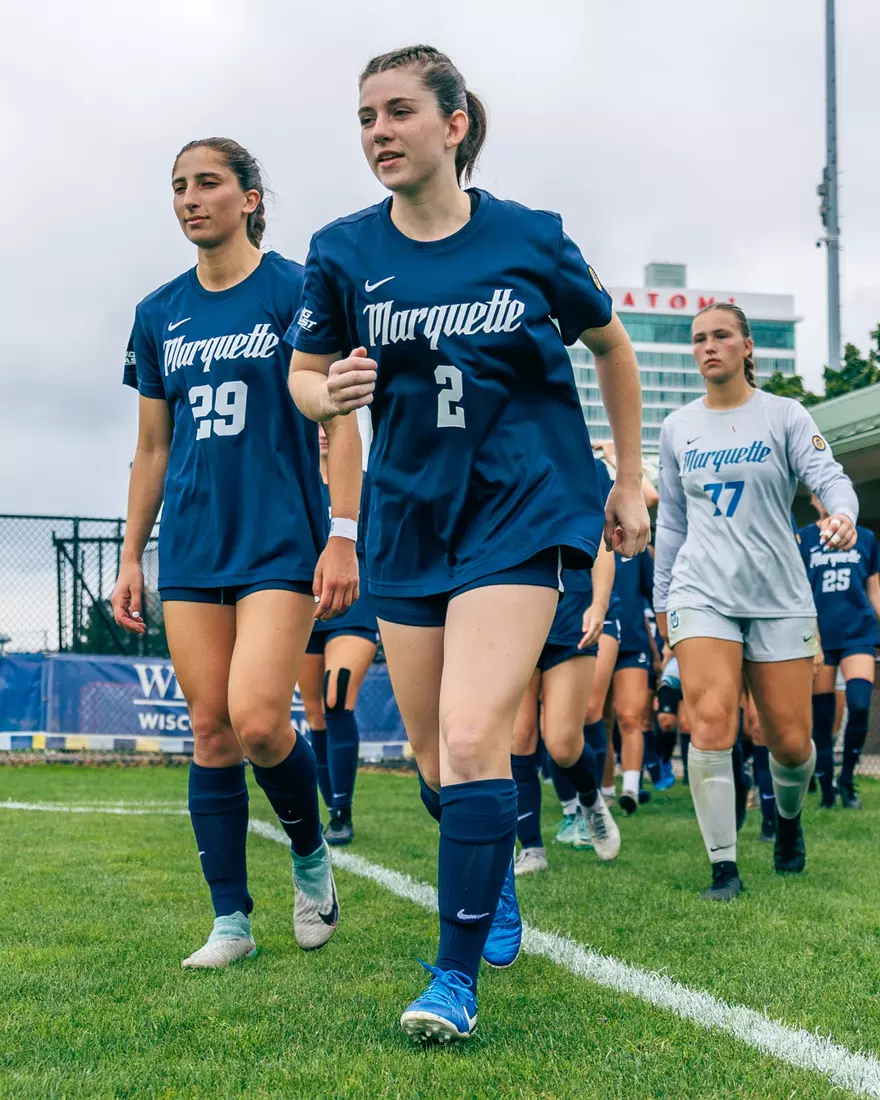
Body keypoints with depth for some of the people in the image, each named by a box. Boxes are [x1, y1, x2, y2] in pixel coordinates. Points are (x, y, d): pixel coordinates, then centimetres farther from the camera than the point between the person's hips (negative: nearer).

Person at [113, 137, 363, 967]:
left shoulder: (297, 291, -2)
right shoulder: (158, 315, 12)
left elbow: (339, 423, -5)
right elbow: (151, 449, 16)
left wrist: (343, 537, -12)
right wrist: (130, 558, 14)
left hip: (282, 540, -4)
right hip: (192, 548, 5)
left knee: (258, 721, -16)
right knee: (210, 733, 3)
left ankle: (311, 856, 13)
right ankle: (230, 920, 13)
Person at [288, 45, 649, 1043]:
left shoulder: (530, 240, -3)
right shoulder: (342, 252, 0)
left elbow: (610, 344, 12)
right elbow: (302, 375, 10)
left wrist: (629, 482, 13)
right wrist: (330, 391, -15)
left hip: (518, 512, -3)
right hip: (407, 521, 4)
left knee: (473, 736, -18)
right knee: (432, 754, 12)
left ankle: (456, 976, -6)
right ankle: (494, 886, 41)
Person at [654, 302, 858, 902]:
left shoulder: (785, 415, 2)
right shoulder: (678, 427, 10)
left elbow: (828, 474, -11)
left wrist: (843, 514, -34)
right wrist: (662, 597, 17)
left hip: (779, 597, -1)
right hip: (702, 594, 1)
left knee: (791, 742, 1)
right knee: (712, 721, -18)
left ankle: (789, 818, 35)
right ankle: (724, 867, -10)